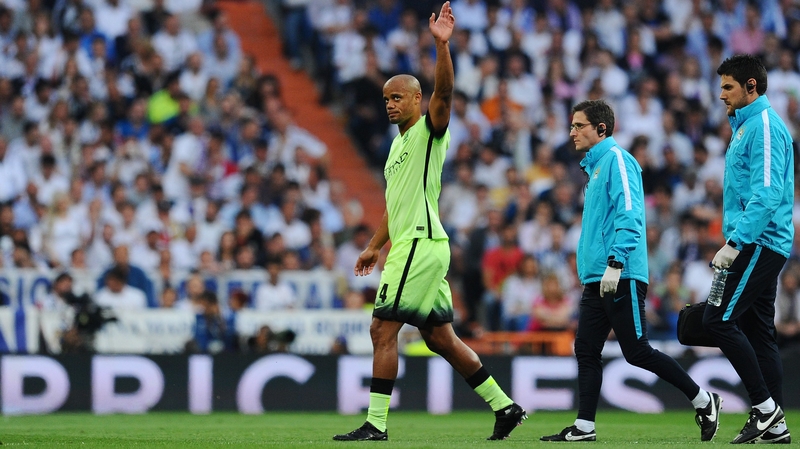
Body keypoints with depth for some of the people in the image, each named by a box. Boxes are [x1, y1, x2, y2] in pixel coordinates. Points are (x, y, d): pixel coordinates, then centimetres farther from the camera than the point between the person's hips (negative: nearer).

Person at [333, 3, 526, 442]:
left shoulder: (429, 130, -4)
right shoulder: (398, 144, 22)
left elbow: (444, 92, -24)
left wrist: (441, 45, -36)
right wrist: (375, 246, 28)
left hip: (421, 245, -10)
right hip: (408, 245, 10)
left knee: (382, 329, -11)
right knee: (440, 337, 10)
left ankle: (376, 423, -10)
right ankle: (505, 407, 14)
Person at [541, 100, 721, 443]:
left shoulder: (617, 159, -8)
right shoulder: (595, 166, 21)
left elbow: (629, 215, -18)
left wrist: (615, 262, -25)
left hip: (621, 278, -10)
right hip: (596, 279, 10)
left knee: (637, 352, -7)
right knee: (586, 350, 3)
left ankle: (703, 401, 4)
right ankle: (584, 427, 3)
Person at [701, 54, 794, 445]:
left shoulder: (765, 127, -12)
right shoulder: (745, 127, 20)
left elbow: (767, 194, -21)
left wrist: (735, 242, -25)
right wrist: (734, 242, 21)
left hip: (760, 244, -10)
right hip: (757, 246, 10)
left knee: (720, 319, -15)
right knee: (758, 331, 7)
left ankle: (765, 405, -12)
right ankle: (774, 424, 6)